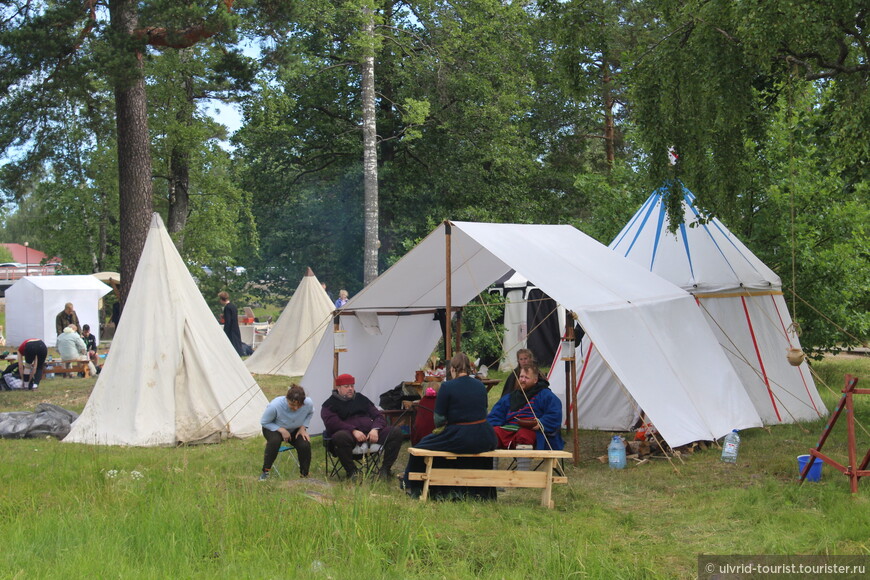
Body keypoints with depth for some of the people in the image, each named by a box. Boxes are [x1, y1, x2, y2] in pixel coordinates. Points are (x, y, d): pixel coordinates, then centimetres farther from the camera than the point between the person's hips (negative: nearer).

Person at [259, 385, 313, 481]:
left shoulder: (308, 403, -27)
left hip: (295, 430, 3)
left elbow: (310, 413, 0)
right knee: (275, 441, -36)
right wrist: (281, 429, -30)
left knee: (305, 445, -25)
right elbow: (264, 422, -19)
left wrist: (303, 427, -13)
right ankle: (265, 472, -20)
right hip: (274, 429, -3)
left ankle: (304, 475, -4)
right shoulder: (275, 406, -38)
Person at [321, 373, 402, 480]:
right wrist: (353, 431, -23)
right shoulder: (330, 404, 10)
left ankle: (385, 469, -11)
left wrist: (375, 429, -4)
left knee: (397, 434, -16)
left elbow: (379, 416, 20)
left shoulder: (361, 399, 24)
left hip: (370, 432, 4)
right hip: (348, 434, -4)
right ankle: (351, 471, -23)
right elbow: (333, 423, -9)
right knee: (340, 438, -42)